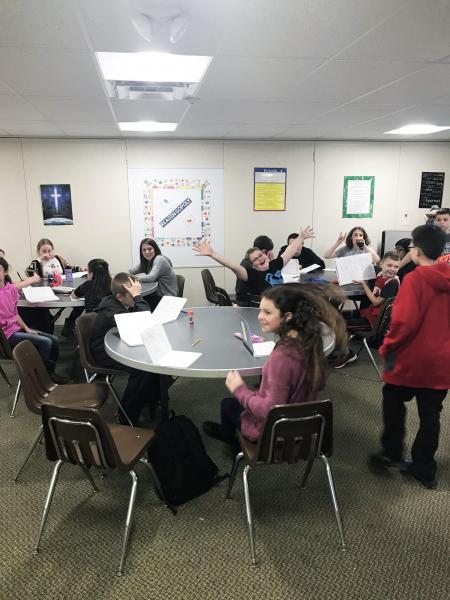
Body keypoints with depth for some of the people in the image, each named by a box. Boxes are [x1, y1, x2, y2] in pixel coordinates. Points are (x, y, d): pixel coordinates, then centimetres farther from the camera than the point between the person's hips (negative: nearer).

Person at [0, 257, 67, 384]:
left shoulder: (11, 289, 4)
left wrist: (27, 329, 3)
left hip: (17, 328, 8)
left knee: (54, 340, 3)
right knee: (46, 342, -18)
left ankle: (50, 372, 18)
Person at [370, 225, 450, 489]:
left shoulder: (414, 279, -18)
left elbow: (404, 321, -23)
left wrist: (388, 347, -9)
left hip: (411, 359, -5)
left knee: (394, 404, 17)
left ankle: (392, 453, 25)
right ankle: (425, 469, 22)